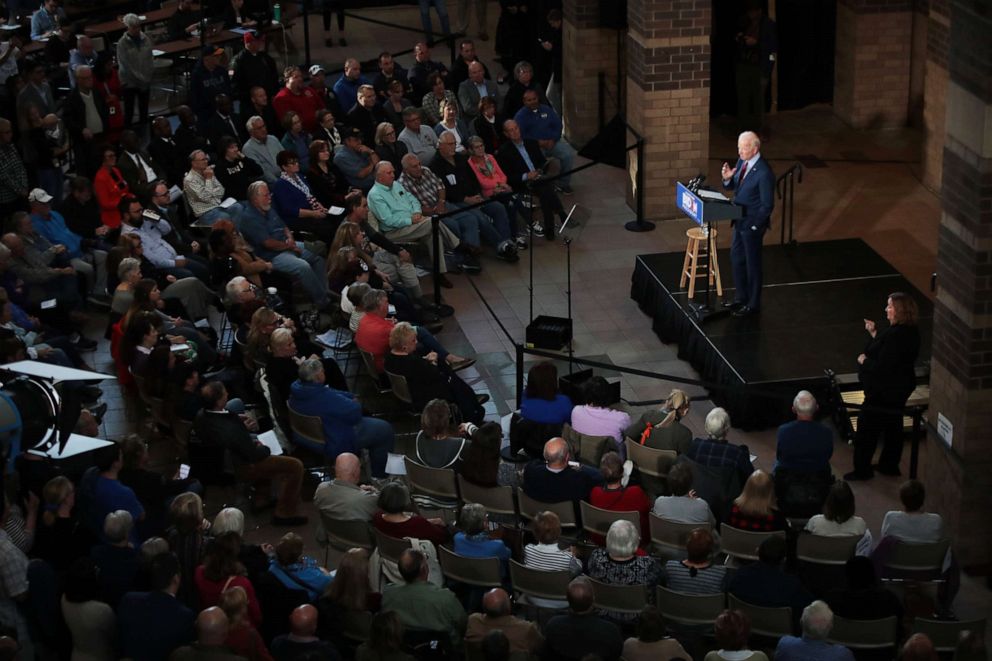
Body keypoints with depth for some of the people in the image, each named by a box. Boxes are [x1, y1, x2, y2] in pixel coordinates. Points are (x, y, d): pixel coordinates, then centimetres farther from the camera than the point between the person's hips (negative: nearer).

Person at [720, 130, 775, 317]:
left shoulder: (764, 173, -26)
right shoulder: (742, 161, 0)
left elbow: (767, 205, -21)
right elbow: (734, 186, 11)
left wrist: (754, 225, -16)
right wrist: (727, 178, -11)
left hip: (752, 225, -9)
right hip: (740, 221, 9)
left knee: (752, 264, 6)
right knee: (736, 259, 20)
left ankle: (753, 304, 22)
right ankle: (740, 298, 36)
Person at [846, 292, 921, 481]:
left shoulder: (896, 336, -30)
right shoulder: (908, 331, 1)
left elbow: (881, 367, -30)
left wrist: (863, 361, -15)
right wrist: (874, 333, 6)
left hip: (883, 393, -10)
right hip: (900, 388, 10)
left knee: (866, 429, 3)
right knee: (893, 426, 22)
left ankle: (862, 470, 13)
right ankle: (889, 464, 35)